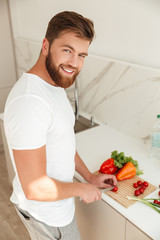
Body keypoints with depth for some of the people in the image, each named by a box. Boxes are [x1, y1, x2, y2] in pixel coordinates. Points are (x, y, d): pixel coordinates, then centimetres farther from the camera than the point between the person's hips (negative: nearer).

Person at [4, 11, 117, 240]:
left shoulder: (54, 85, -1)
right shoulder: (29, 101, -34)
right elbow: (35, 188, -32)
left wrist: (90, 176, 8)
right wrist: (82, 189, -17)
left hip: (56, 199, 8)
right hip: (46, 213, -8)